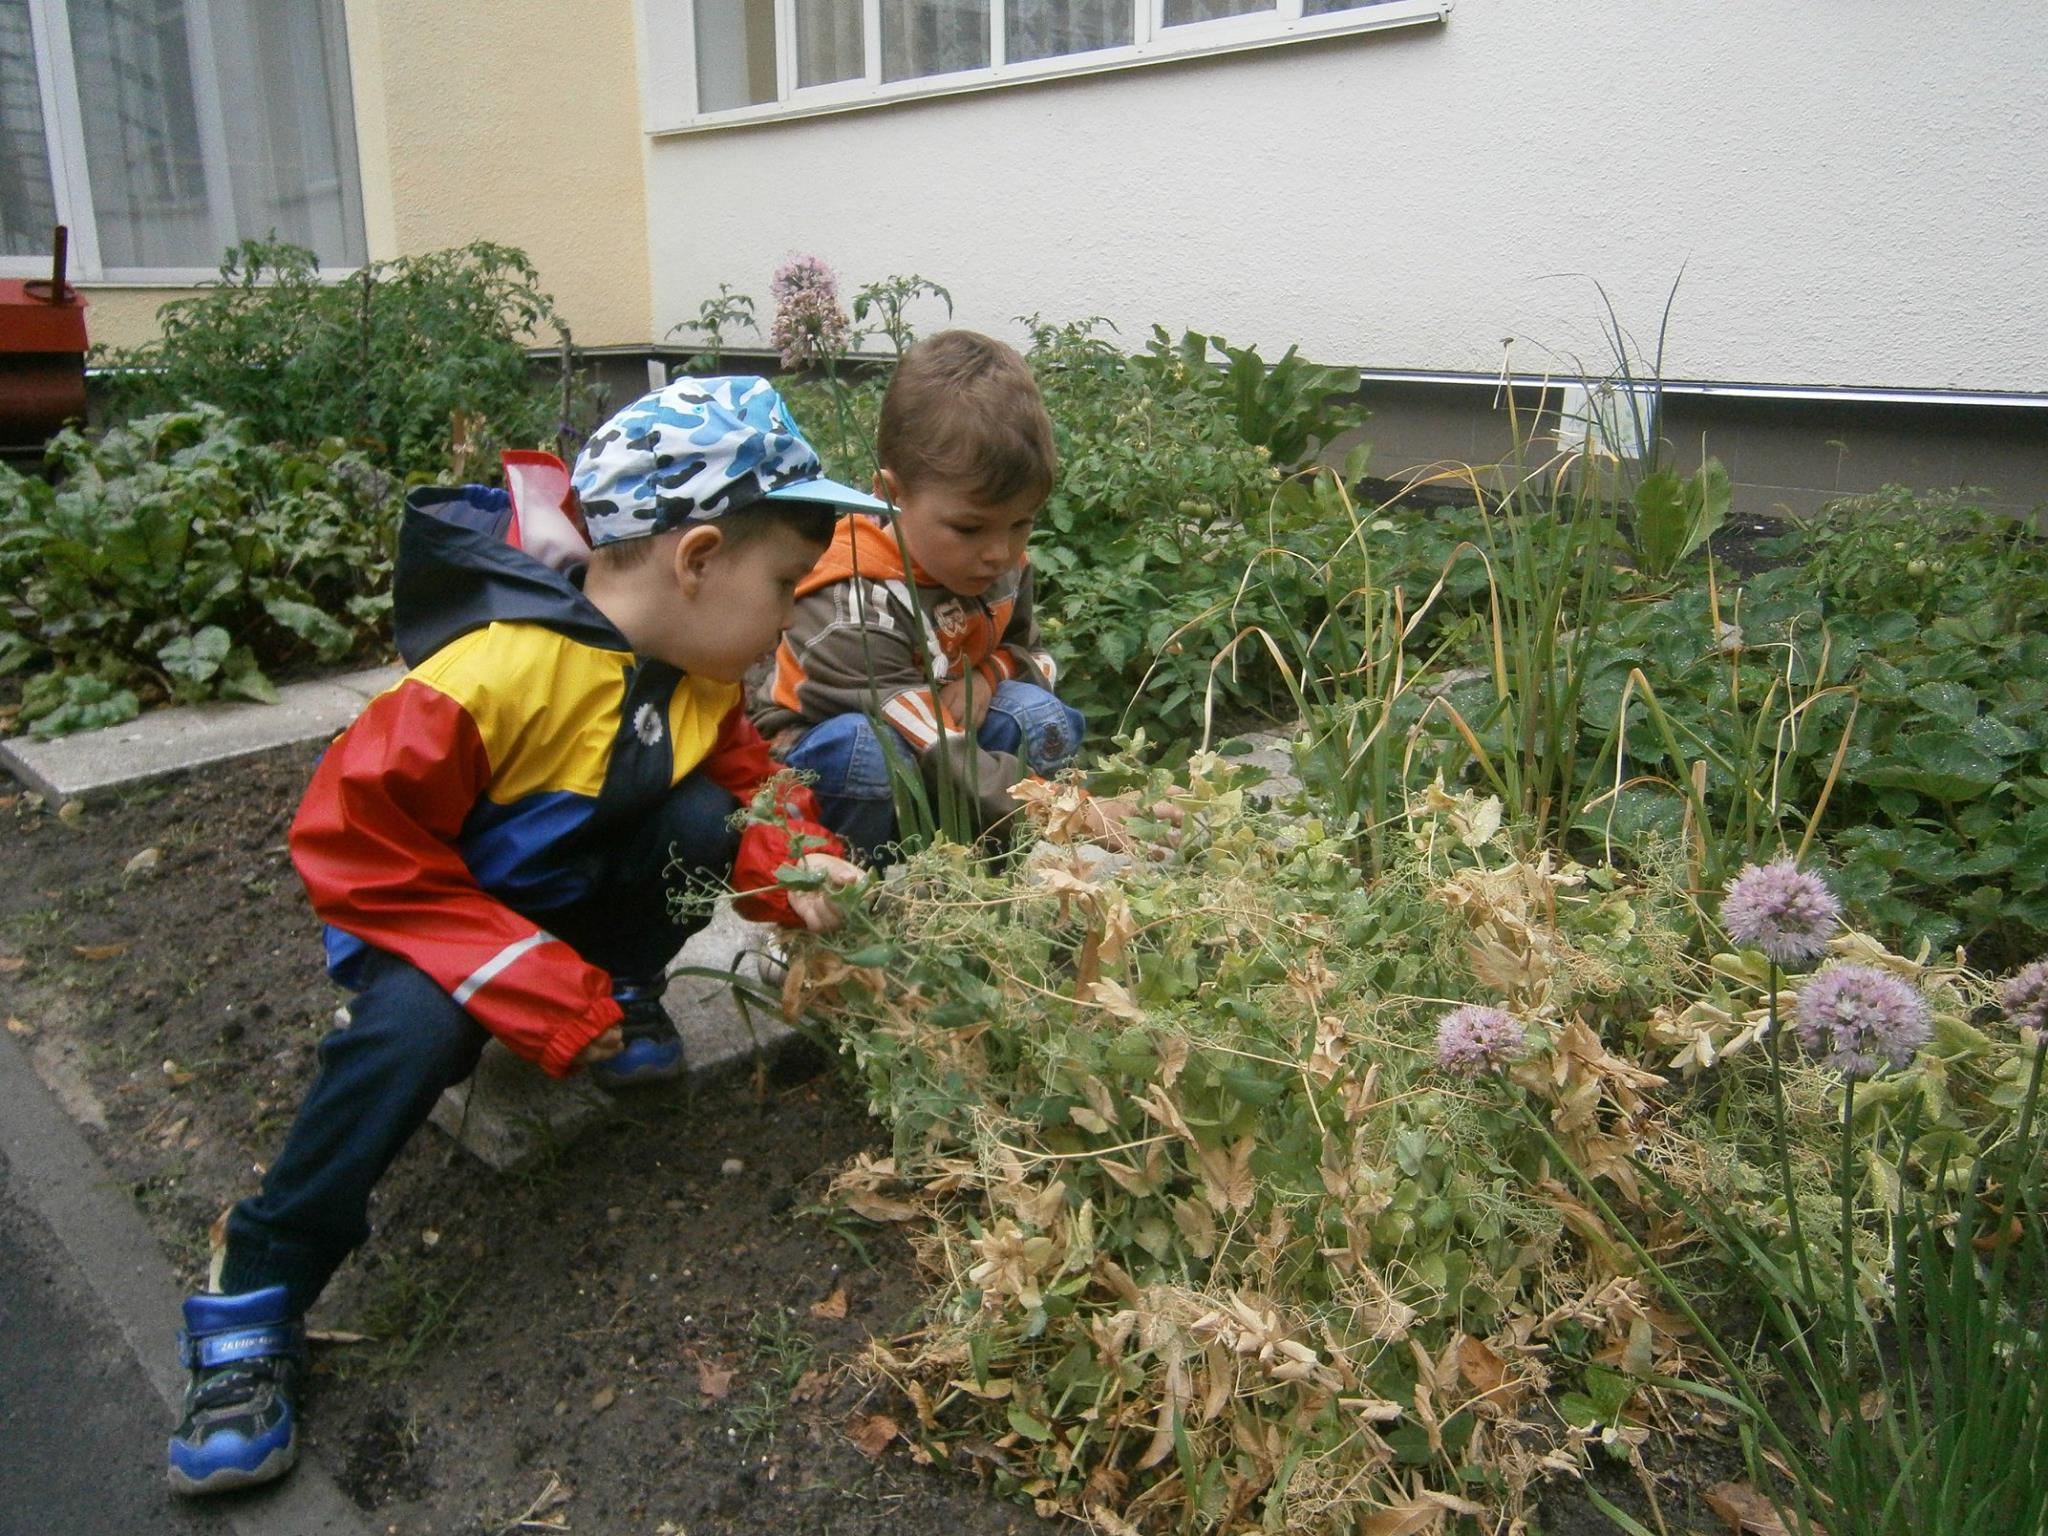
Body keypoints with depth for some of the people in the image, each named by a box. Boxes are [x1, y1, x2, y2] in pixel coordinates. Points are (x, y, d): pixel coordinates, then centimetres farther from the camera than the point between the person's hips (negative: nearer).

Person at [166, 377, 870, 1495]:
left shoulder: (701, 669, -8)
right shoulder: (495, 674, -32)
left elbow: (742, 779, 5)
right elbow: (352, 841, -29)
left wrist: (790, 866, -19)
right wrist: (534, 986, -29)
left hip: (577, 894, 6)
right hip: (443, 917, -5)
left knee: (706, 821, -19)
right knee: (416, 1027, -35)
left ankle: (618, 999, 7)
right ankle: (250, 1307, -16)